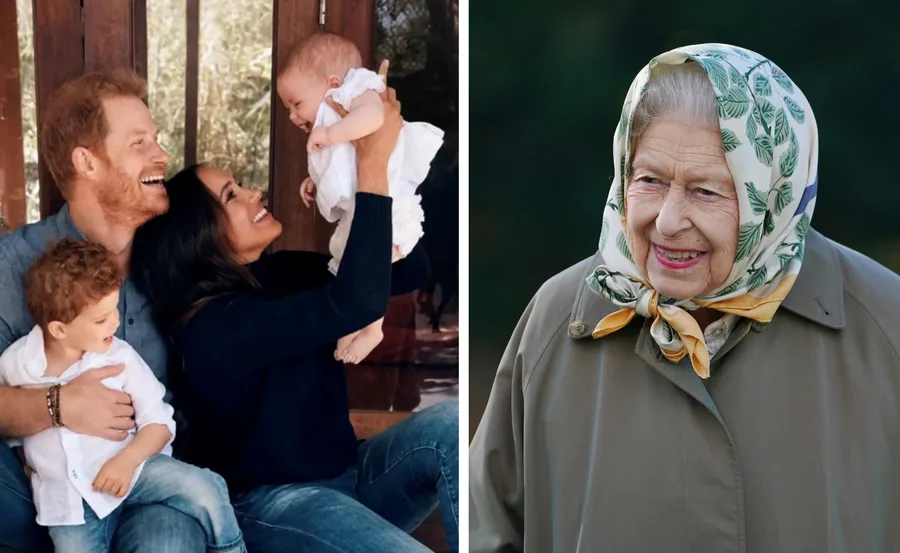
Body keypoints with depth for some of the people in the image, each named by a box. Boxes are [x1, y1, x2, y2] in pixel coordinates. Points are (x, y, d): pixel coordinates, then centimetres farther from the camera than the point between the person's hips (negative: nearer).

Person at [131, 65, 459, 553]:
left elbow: (409, 271, 4)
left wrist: (385, 163, -9)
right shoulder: (216, 326, -21)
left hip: (343, 478, 8)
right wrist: (372, 165, -30)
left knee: (451, 424, -22)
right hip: (271, 505, -8)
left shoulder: (278, 275, 4)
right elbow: (357, 302, -34)